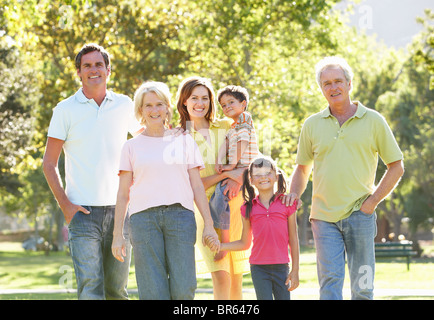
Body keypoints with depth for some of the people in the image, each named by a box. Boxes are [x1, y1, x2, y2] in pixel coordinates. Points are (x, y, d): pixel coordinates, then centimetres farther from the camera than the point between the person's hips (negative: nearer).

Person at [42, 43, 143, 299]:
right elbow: (49, 163, 4)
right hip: (83, 211, -3)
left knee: (117, 288, 6)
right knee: (90, 288, -13)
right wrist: (65, 204, -6)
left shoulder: (124, 105, 9)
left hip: (118, 209, 3)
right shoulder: (65, 110, 2)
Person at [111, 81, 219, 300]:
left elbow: (197, 186, 12)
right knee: (153, 292, -7)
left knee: (183, 290, -11)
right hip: (144, 216, 0)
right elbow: (123, 193, 11)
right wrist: (117, 234, 4)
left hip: (180, 214, 0)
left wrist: (208, 225, 4)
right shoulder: (132, 146, 12)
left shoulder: (184, 141, 14)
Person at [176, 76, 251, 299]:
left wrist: (237, 179, -10)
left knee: (236, 279, 4)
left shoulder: (226, 127, 11)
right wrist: (225, 174, -13)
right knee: (221, 277, -15)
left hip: (235, 204, 3)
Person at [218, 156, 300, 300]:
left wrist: (295, 270, 2)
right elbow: (245, 243, 13)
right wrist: (220, 246, 0)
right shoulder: (249, 208, 5)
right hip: (258, 267, 0)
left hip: (281, 267, 0)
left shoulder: (286, 204, 2)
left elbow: (293, 239, 5)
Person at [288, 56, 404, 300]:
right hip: (324, 215, 1)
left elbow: (397, 167, 7)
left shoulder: (373, 121, 4)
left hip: (360, 215, -1)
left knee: (362, 288, 2)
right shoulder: (313, 124, 9)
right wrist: (294, 194, 2)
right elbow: (302, 168, 21)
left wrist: (373, 201, -3)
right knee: (330, 282, -9)